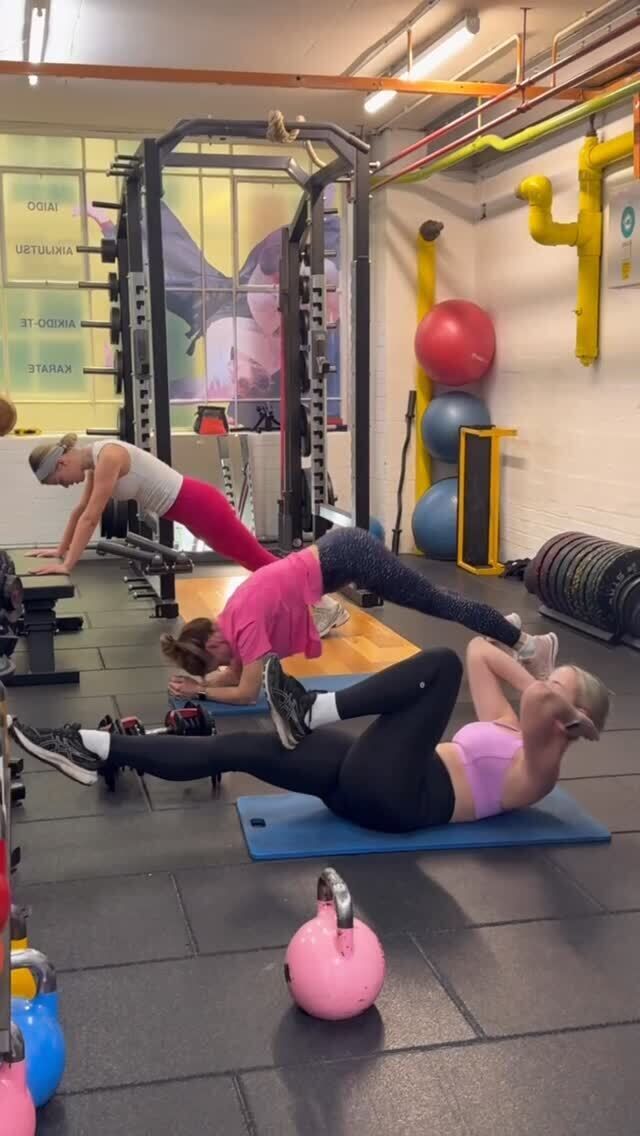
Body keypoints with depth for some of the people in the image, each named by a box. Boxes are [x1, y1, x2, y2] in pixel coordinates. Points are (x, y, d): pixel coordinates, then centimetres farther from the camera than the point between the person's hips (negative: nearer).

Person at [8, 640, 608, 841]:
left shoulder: (540, 762, -1)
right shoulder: (510, 728, 25)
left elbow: (540, 704, -23)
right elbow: (478, 649, 29)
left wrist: (559, 703, -3)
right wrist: (529, 682, 18)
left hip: (397, 795, -8)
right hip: (371, 777, 9)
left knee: (440, 664, -19)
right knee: (243, 748, -3)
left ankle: (313, 711, -20)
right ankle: (98, 751, -4)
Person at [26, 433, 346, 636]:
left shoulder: (108, 457, -23)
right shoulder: (94, 461, 6)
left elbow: (91, 518, -25)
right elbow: (80, 510, 18)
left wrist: (67, 565, -21)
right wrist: (61, 550, 22)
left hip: (200, 507, -9)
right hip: (193, 509, 9)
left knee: (260, 562, 2)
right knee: (258, 562, 18)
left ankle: (327, 605, 13)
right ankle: (314, 601, 31)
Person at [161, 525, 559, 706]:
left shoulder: (246, 623, -19)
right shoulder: (230, 621, 5)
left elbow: (247, 692, -15)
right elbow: (235, 674, 18)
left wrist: (201, 690, -5)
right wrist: (201, 681, 5)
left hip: (348, 556, -7)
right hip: (338, 549, 7)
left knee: (437, 603, 1)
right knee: (433, 603, 21)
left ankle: (530, 643, 10)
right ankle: (506, 625, 36)